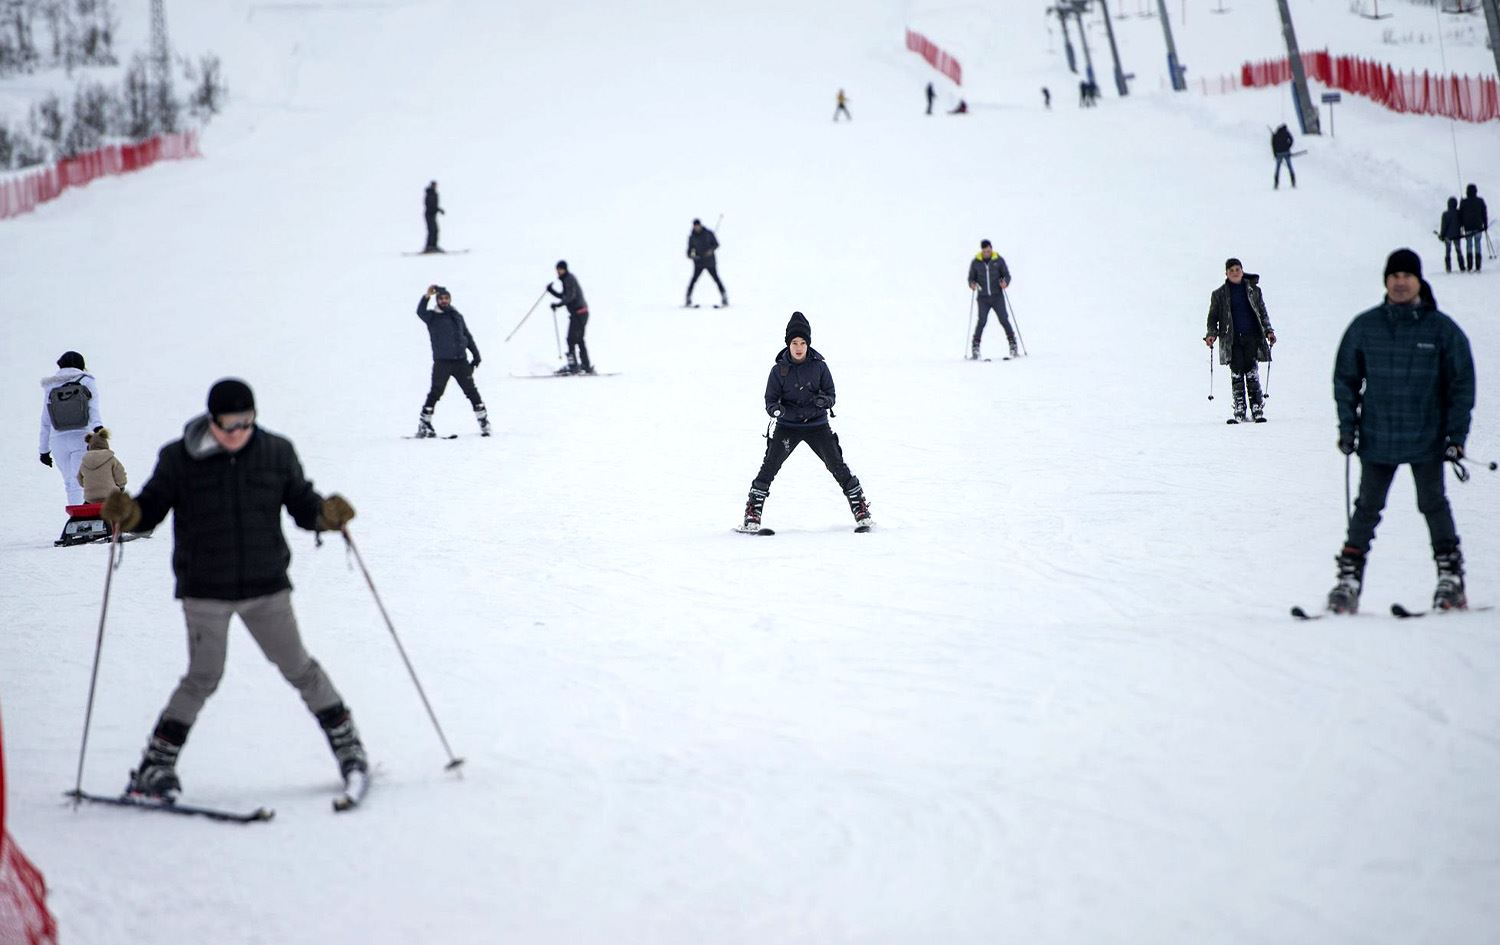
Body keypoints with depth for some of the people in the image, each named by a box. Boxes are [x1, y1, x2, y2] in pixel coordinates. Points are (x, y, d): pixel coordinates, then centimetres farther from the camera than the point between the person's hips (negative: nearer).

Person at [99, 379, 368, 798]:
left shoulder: (276, 453, 0)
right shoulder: (179, 460, -6)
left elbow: (302, 505, 6)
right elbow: (152, 508, -1)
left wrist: (327, 513, -15)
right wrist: (127, 512, -23)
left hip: (266, 587, 2)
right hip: (205, 592, -2)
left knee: (297, 666, 8)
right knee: (203, 677, -6)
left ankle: (346, 742, 24)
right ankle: (155, 767, 4)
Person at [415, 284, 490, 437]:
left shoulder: (457, 316, 15)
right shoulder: (432, 317, 3)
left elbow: (468, 337, 20)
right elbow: (420, 311, -18)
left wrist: (476, 356, 15)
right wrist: (427, 296, -33)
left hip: (461, 361, 3)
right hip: (442, 362, -3)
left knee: (471, 391, 5)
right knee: (435, 392, -7)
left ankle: (483, 420, 13)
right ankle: (424, 424, -1)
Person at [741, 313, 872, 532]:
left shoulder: (819, 366, -5)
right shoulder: (779, 370, -6)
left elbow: (831, 396, 1)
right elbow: (770, 401, -4)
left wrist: (823, 400, -23)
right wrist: (778, 410, -26)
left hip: (817, 425, 0)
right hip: (787, 426, 0)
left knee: (838, 467, -3)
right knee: (769, 466, -11)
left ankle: (861, 510, 8)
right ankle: (752, 515, -5)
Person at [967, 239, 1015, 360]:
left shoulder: (999, 260, 1)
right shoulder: (976, 262, 2)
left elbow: (1007, 275, 4)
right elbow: (971, 278, 8)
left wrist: (1005, 282, -18)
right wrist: (972, 284, -15)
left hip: (997, 296, 0)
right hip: (983, 297, 0)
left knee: (1004, 320, -7)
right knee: (982, 321, -12)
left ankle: (1013, 344, 3)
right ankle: (975, 347, -7)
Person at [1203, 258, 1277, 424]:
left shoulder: (1253, 290, 11)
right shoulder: (1219, 294, 10)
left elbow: (1263, 313, 16)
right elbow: (1213, 317, 11)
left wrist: (1268, 331, 4)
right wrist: (1211, 334, -4)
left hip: (1251, 337, 0)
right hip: (1232, 340, 0)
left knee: (1252, 373, -7)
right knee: (1236, 374, -6)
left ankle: (1257, 410, -5)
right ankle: (1239, 412, -3)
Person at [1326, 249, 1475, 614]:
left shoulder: (1442, 329, -2)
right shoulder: (1365, 327, 2)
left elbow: (1462, 383, 3)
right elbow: (1345, 378, 10)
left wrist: (1456, 435, -3)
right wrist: (1347, 427, 2)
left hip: (1426, 440, -1)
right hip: (1376, 439, 2)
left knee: (1433, 505, -1)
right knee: (1367, 508, 3)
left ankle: (1451, 579, 6)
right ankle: (1349, 579, 6)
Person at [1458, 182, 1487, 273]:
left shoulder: (1464, 202, -3)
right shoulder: (1480, 201, -1)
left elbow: (1460, 215, 2)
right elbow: (1484, 214, 4)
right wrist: (1485, 225, 13)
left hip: (1468, 227, 0)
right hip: (1478, 227, 0)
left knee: (1469, 245, 6)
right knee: (1478, 245, 4)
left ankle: (1470, 267, 0)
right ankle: (1478, 266, 0)